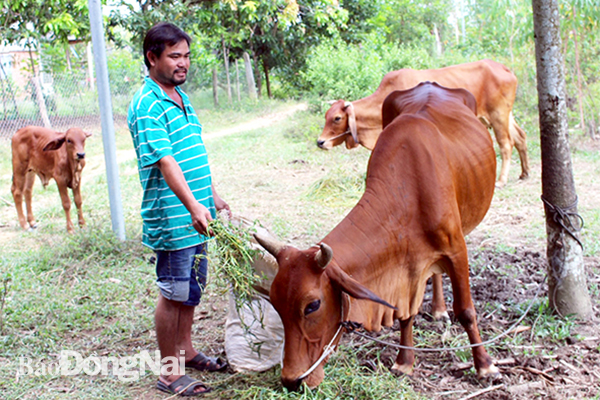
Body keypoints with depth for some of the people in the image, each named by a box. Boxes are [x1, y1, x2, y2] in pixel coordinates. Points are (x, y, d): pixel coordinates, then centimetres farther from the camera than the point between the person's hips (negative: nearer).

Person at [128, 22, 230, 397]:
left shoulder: (181, 97, 14)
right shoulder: (147, 105, -15)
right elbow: (166, 161, -26)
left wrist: (214, 197, 21)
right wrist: (192, 206, -36)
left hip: (196, 214, 9)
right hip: (173, 218, -9)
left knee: (192, 288, 18)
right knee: (174, 293, 0)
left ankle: (186, 351, 34)